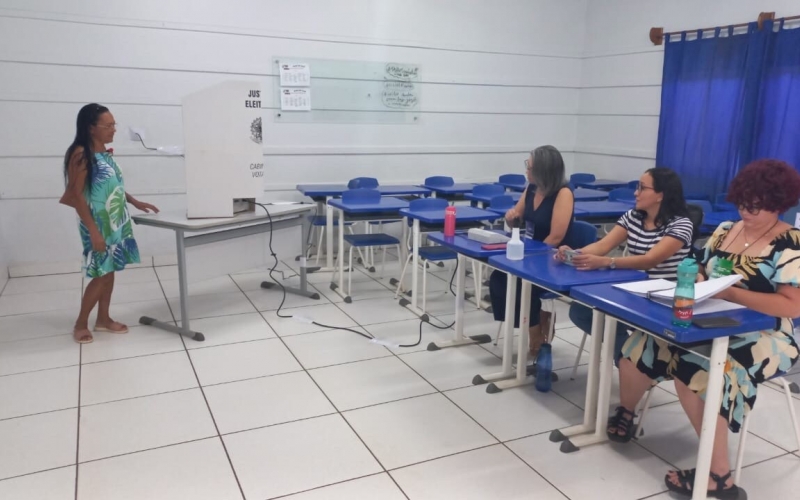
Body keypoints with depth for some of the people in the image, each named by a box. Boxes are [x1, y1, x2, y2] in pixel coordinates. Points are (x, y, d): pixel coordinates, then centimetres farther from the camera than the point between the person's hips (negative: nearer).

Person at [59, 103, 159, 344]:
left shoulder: (104, 152, 9)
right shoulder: (81, 154, -15)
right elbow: (77, 195, -17)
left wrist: (136, 202, 16)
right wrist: (93, 230, -20)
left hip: (116, 222, 8)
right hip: (99, 224, -8)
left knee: (110, 271, 13)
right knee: (101, 274, -3)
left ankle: (103, 319, 26)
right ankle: (81, 324, 15)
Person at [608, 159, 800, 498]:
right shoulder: (725, 231, 10)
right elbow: (703, 273, 15)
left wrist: (731, 293, -24)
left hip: (762, 339, -7)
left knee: (696, 370, -32)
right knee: (643, 343, -7)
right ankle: (624, 415, 17)